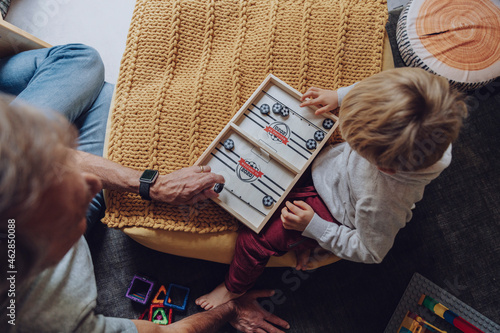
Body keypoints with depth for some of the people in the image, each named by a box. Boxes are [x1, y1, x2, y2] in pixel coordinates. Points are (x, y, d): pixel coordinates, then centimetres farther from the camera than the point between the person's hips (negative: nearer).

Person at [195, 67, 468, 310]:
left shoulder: (381, 205, -43)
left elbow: (369, 252, -21)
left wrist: (312, 227, -21)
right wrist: (340, 96, -11)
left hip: (331, 208, -7)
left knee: (253, 240, -3)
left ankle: (234, 288, 33)